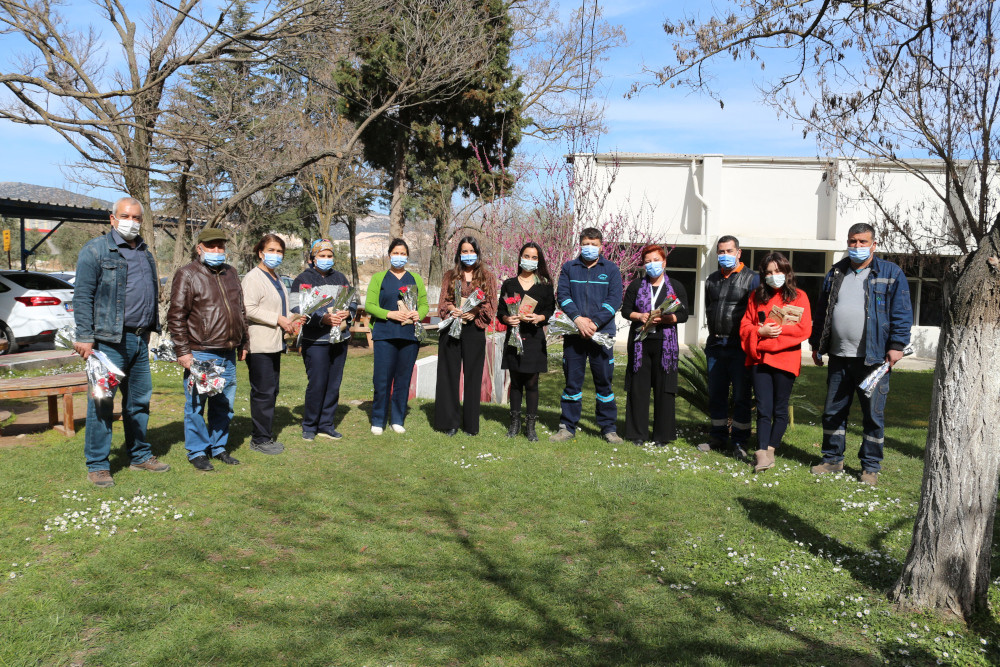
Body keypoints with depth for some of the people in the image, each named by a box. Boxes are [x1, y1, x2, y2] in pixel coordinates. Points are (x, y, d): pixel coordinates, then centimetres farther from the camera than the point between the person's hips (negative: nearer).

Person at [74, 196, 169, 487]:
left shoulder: (145, 254, 17)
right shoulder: (95, 250, -4)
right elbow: (82, 297, -9)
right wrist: (84, 337, -15)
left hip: (140, 340, 7)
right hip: (110, 341, -7)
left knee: (140, 400, 13)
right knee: (101, 403, -2)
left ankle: (140, 455, 25)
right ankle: (97, 465, 6)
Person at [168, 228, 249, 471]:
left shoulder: (230, 273, 16)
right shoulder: (187, 274, -5)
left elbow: (241, 311, 23)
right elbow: (176, 316, -8)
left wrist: (243, 343, 19)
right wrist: (182, 351, -12)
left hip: (228, 354, 6)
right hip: (200, 353, -6)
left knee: (224, 405, 12)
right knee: (196, 405, 2)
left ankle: (219, 447, 24)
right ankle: (197, 452, 13)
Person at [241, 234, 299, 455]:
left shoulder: (277, 279, 20)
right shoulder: (253, 278, -9)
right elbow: (249, 309, -19)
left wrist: (289, 321, 13)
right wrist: (278, 319, -17)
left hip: (275, 343, 9)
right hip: (259, 345, -9)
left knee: (271, 391, 12)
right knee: (263, 392, -6)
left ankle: (266, 436, 20)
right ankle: (260, 439, 3)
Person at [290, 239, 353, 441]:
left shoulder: (340, 278, 16)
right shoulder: (303, 280, 1)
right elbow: (298, 309, -10)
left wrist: (347, 313, -8)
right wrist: (324, 318, -21)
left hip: (339, 339, 5)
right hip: (315, 340, -5)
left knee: (334, 384, 8)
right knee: (317, 384, -6)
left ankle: (327, 425, 19)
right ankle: (309, 426, 11)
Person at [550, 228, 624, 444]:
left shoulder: (611, 269, 8)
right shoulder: (569, 268, 11)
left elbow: (615, 299, -2)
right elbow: (562, 295, 1)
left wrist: (595, 322, -14)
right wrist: (577, 318, -15)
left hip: (601, 332, -1)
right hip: (574, 333, 1)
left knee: (604, 381, 3)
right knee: (572, 380, 5)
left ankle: (609, 428, 13)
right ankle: (567, 427, 14)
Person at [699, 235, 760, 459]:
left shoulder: (751, 278, -2)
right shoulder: (712, 280, 15)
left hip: (739, 347, -5)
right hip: (716, 345, 5)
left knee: (741, 396, 0)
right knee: (716, 394, 11)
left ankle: (740, 441, 9)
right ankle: (718, 436, 23)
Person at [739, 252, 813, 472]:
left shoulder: (798, 296, 3)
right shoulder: (756, 296, 13)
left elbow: (804, 328, -8)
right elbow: (745, 326, 8)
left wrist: (774, 331, -12)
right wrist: (761, 332, -11)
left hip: (785, 361, -2)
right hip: (759, 359, 2)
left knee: (780, 409, 7)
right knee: (763, 409, -3)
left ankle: (770, 449, 17)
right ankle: (762, 454, -6)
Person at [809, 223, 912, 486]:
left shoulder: (891, 273, 0)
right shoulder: (835, 274, 12)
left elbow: (902, 313, -4)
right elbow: (822, 311, 16)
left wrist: (897, 345, -11)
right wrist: (816, 345, 14)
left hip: (874, 358, -4)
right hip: (839, 357, 4)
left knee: (873, 415, 4)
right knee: (833, 412, 11)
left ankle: (870, 467, 16)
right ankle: (833, 459, 24)